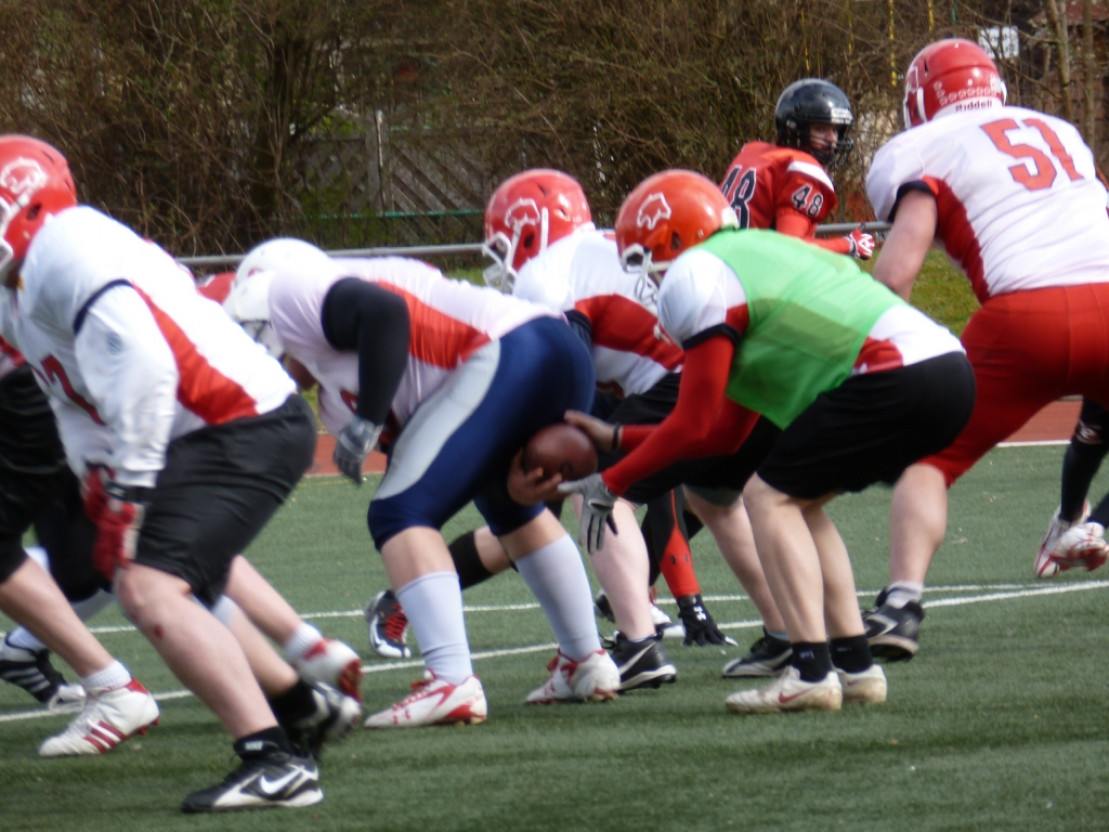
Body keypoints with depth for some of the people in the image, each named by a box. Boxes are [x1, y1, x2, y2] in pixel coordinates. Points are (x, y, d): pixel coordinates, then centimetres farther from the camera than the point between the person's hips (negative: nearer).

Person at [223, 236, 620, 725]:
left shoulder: (294, 296, 5)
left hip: (508, 355, -10)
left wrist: (365, 423, -12)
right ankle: (585, 664, 41)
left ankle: (453, 683, -21)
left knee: (400, 515, -8)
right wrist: (506, 483, 4)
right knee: (512, 510, 35)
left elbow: (383, 311, -15)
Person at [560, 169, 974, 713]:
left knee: (771, 497, 0)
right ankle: (854, 664, 15)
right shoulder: (749, 257, 29)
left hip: (901, 377, -9)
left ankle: (812, 673, -8)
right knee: (796, 500, 19)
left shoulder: (696, 278, 0)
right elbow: (726, 434, 29)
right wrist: (615, 438, 34)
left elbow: (693, 426, 1)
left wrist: (610, 484, 12)